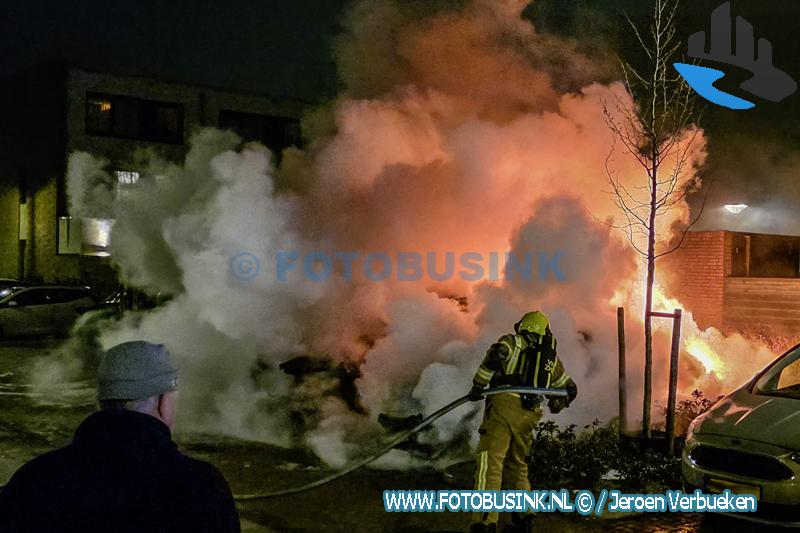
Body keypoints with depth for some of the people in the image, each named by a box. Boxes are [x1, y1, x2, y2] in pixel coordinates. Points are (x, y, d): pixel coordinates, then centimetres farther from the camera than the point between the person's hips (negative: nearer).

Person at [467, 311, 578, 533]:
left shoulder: (512, 341, 10)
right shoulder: (553, 358, 25)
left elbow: (497, 353, -14)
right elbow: (570, 388, 34)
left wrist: (478, 385, -7)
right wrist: (554, 407, 51)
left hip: (504, 406, -5)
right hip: (529, 416, 5)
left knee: (490, 462, -12)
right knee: (517, 464, 22)